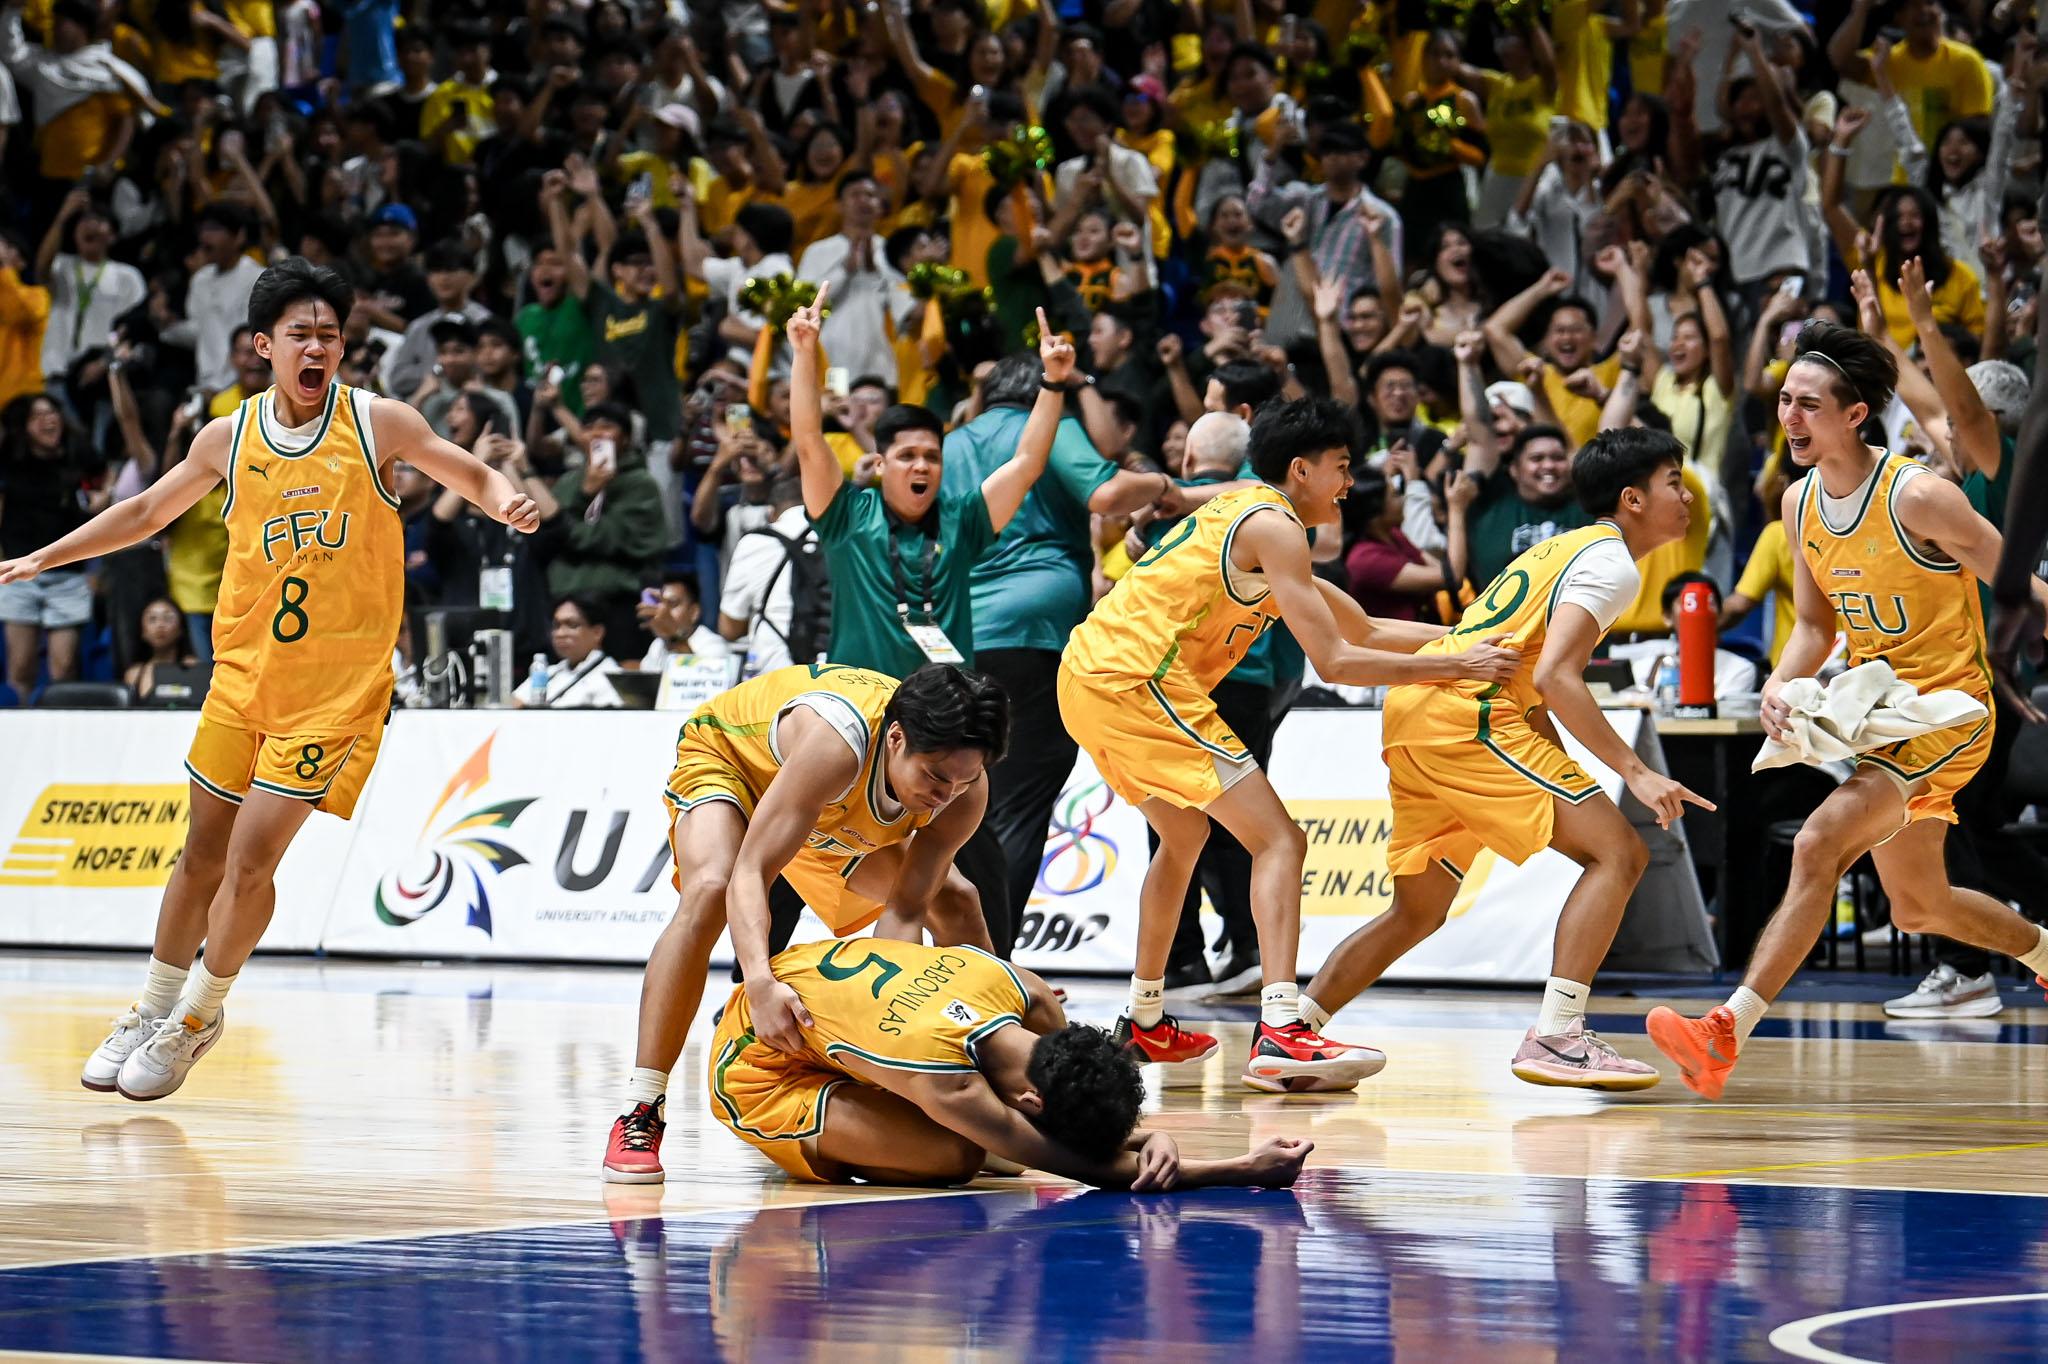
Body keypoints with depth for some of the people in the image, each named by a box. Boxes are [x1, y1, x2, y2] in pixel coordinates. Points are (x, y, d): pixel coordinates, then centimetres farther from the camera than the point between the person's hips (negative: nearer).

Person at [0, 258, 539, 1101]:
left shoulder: (377, 423, -6)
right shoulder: (230, 438, 2)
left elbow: (471, 474, 2)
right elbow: (147, 512, 17)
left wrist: (506, 502, -21)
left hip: (337, 684, -3)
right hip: (243, 671, 3)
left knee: (252, 857, -9)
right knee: (203, 852, 11)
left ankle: (199, 1017, 10)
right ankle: (153, 1013, 28)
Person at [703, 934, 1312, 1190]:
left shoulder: (1024, 993, -20)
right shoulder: (944, 1081, -39)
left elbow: (1093, 1110, -1)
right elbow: (1082, 1165, -32)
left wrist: (1150, 1138, -24)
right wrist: (1244, 1171, -36)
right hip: (754, 1069, -8)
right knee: (954, 1158, -26)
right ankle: (821, 1150, 0)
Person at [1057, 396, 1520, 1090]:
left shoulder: (1241, 513, 24)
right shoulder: (1272, 525, -6)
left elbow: (1366, 631, 29)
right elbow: (1334, 661, -12)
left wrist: (1474, 638, 24)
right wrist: (1458, 666, -6)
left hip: (1087, 673, 10)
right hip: (1139, 677, -10)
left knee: (1185, 835, 31)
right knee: (1278, 840, -11)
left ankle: (1144, 1022, 38)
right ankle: (1279, 1033, -26)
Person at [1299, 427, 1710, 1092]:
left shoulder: (1567, 548, 25)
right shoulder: (1612, 563, -5)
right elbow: (1555, 677, -19)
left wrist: (1571, 784, 23)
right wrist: (1635, 773, -19)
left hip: (1414, 713, 10)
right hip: (1464, 714, -10)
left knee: (1418, 912, 19)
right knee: (1618, 852, -10)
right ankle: (1556, 1037, -17)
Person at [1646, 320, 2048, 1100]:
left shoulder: (1917, 496, -19)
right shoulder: (1801, 502, 3)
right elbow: (1816, 626, 13)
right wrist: (1779, 688, -6)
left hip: (1947, 709, -8)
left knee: (1819, 845, -24)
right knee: (1919, 906, 19)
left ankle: (1728, 1034, -29)